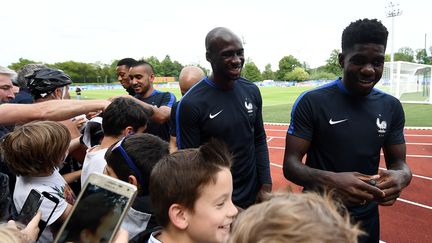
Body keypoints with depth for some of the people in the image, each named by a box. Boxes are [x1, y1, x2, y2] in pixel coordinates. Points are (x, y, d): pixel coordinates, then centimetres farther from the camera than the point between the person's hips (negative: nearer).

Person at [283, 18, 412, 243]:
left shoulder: (391, 106, 0)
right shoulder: (312, 102, -16)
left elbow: (398, 162, 4)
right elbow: (290, 163, -17)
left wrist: (402, 176, -21)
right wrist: (328, 180, -37)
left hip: (366, 217, 5)